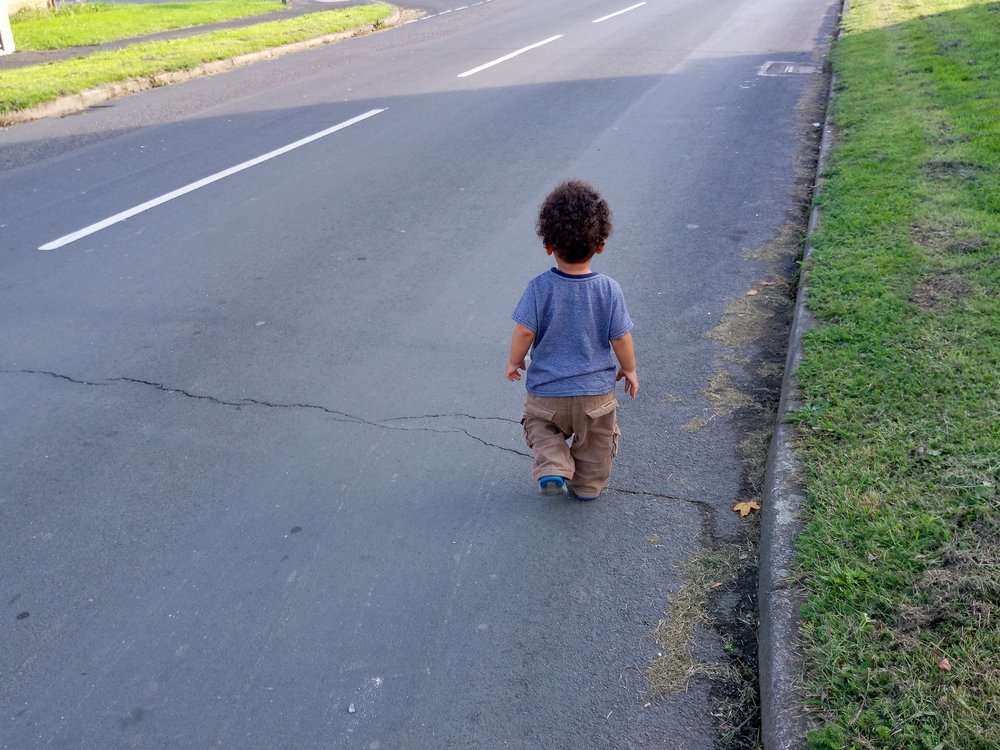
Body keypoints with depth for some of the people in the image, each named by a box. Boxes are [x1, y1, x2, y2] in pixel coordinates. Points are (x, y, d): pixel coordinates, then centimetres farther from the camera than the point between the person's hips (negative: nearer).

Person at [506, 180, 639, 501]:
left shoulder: (539, 287, -19)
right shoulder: (609, 289, -15)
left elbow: (524, 331, -14)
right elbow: (621, 337, -8)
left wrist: (514, 361, 5)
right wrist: (629, 369, 9)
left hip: (546, 389, -1)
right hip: (596, 390, 1)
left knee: (541, 426, 26)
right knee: (595, 440, 25)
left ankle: (552, 467, 5)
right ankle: (588, 485, 38)